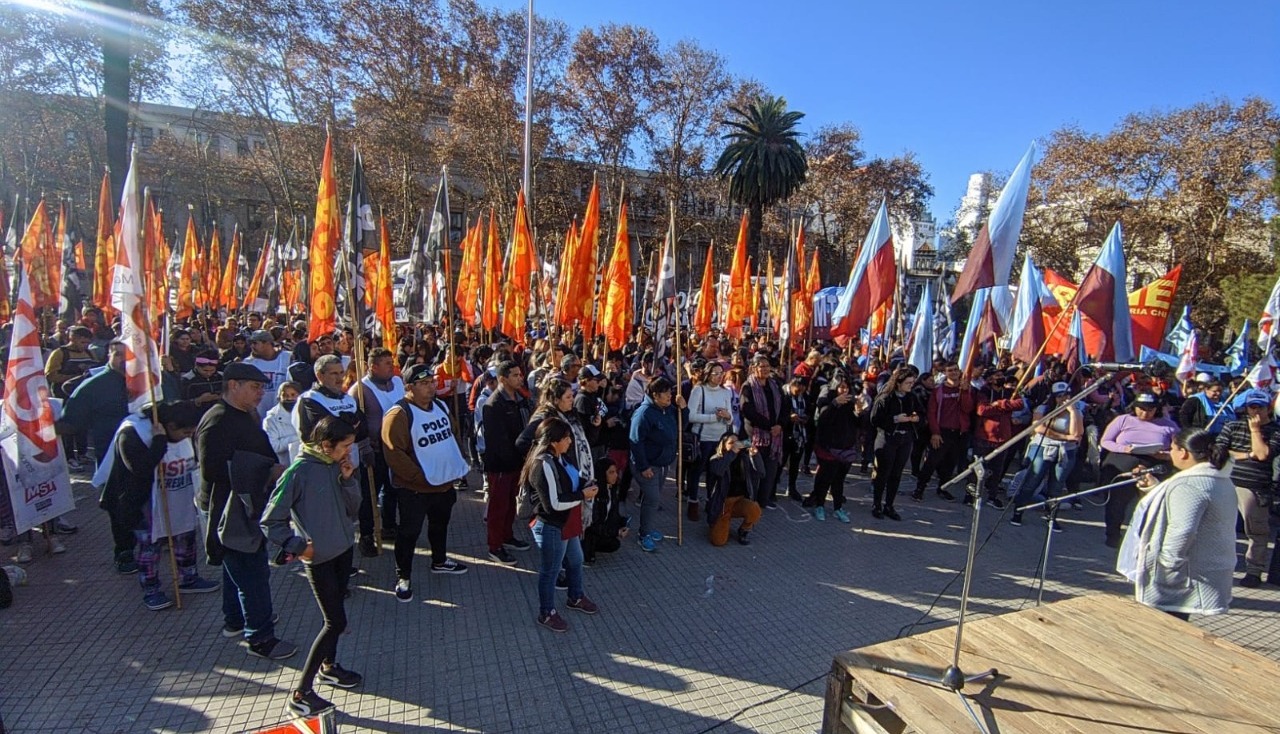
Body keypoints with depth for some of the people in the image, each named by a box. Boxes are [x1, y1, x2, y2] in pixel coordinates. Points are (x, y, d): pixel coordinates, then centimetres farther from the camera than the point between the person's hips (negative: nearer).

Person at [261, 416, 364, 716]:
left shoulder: (337, 466, 0)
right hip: (319, 557, -7)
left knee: (334, 615, 20)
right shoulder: (299, 471, -19)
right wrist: (296, 545, -15)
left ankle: (328, 666, 41)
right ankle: (300, 694, 7)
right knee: (336, 622, -5)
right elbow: (271, 521, -11)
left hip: (344, 549, 7)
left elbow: (353, 509, 3)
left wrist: (348, 480, -10)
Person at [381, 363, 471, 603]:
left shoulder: (441, 406, 5)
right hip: (414, 489, -8)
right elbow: (394, 454, -24)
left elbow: (452, 437, 18)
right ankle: (403, 576, 23)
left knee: (440, 524, 24)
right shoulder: (399, 414, -21)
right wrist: (420, 477, -21)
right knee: (409, 532, 7)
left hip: (445, 483, 8)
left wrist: (457, 466, 9)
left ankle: (439, 561, 45)